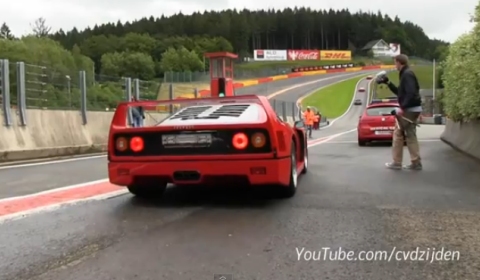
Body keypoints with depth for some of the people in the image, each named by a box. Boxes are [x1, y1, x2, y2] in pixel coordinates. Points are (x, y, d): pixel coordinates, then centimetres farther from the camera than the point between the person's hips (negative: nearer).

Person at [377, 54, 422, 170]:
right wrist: (388, 83, 19)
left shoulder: (407, 74, -16)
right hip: (412, 109, 10)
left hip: (409, 109, -10)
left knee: (398, 134, -2)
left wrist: (402, 108, -25)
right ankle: (416, 163, 13)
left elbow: (411, 94, -25)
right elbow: (400, 92, 24)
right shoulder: (406, 74, 16)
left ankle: (396, 162, 5)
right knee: (410, 135, 11)